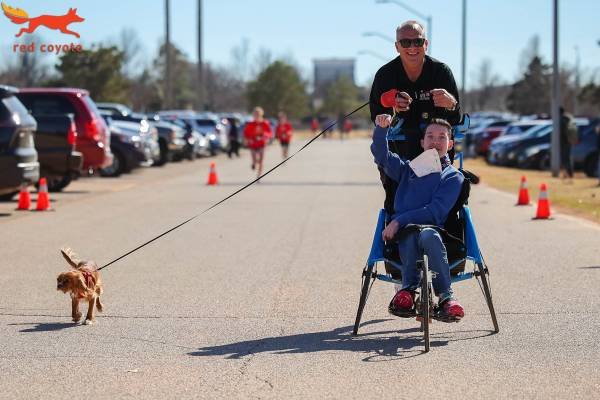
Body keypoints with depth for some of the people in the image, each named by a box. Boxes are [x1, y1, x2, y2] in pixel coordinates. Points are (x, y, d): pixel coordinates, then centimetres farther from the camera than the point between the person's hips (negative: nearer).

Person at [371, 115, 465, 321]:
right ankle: (409, 290, -40)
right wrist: (381, 128, -9)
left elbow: (436, 211, -2)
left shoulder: (453, 177, 12)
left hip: (433, 230, -2)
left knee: (428, 234, -38)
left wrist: (400, 221, -11)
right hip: (403, 234, 2)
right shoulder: (408, 169, 24)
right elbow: (382, 155, 11)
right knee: (412, 234, -35)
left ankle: (446, 296, -38)